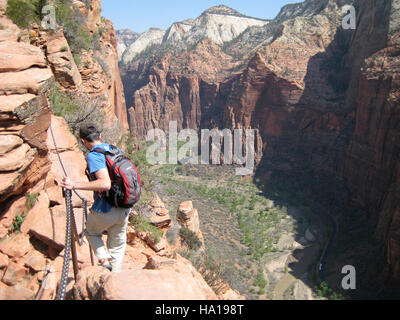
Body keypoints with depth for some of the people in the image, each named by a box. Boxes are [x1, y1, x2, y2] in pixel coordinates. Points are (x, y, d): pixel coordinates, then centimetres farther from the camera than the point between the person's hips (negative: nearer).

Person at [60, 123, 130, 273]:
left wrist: (75, 185, -25)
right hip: (124, 210, 6)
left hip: (105, 211, -5)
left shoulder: (93, 156, -17)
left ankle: (104, 260, 11)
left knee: (92, 232, 27)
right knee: (118, 245, 22)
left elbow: (105, 184, -30)